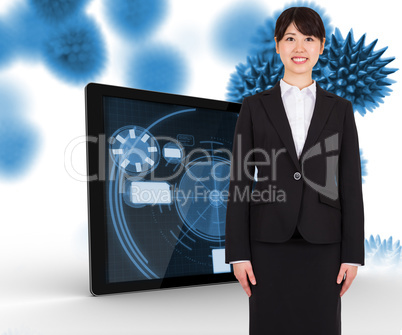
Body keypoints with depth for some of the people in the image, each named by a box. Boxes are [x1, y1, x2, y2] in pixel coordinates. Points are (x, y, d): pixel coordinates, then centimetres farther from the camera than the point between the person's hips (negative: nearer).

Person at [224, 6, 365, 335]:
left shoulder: (340, 109, 7)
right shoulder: (255, 106, 4)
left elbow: (350, 185, 5)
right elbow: (240, 182, 1)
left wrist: (352, 253, 0)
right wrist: (238, 253, -4)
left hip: (322, 244, 1)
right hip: (269, 243, 0)